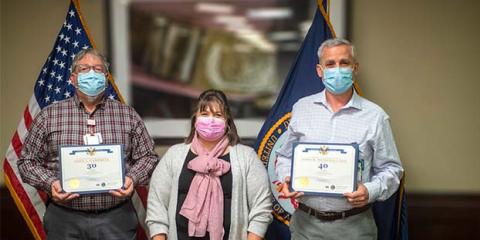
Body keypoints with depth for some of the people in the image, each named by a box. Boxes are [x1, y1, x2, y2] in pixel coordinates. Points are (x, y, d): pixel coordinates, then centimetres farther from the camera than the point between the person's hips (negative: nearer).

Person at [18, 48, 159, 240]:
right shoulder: (48, 116, 5)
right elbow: (27, 161, 7)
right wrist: (50, 183, -9)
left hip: (116, 217, 0)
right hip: (64, 218, 0)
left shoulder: (128, 115, 6)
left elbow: (148, 157, 9)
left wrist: (132, 178, -9)